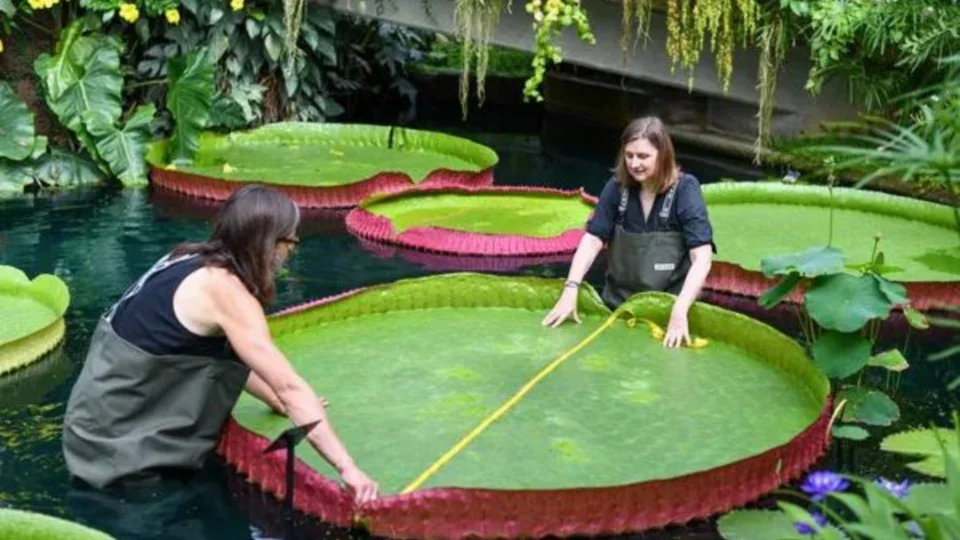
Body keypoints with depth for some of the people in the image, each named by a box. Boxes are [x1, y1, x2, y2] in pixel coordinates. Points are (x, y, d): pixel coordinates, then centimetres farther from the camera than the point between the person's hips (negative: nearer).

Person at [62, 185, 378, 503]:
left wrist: (284, 403, 17)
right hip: (115, 438, -9)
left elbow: (235, 360, 17)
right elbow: (288, 386, -24)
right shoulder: (225, 289, -19)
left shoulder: (193, 261, 6)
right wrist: (346, 466, -25)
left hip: (108, 411, 9)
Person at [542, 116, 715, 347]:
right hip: (618, 305, 3)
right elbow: (593, 239, -8)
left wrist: (679, 311, -34)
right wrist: (570, 290, -22)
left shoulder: (684, 189, -16)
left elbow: (702, 256, -23)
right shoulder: (617, 187, -5)